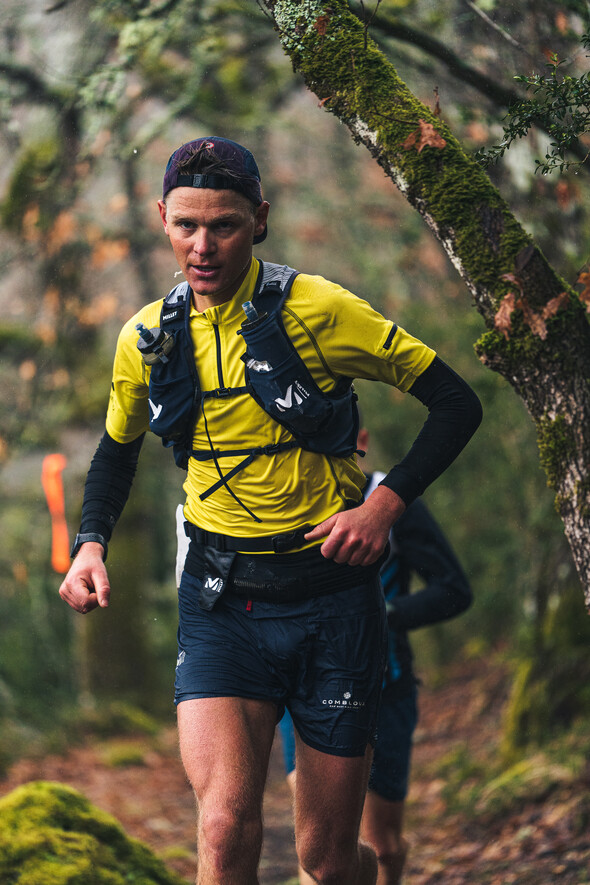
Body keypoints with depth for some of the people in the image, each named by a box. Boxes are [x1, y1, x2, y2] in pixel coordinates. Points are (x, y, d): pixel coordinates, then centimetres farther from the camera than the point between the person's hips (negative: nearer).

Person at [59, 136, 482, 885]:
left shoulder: (317, 310, -9)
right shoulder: (148, 338, 3)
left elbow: (456, 403, -4)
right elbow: (118, 449, 22)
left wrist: (384, 505, -15)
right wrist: (90, 543, 5)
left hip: (331, 597, -2)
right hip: (221, 603, 2)